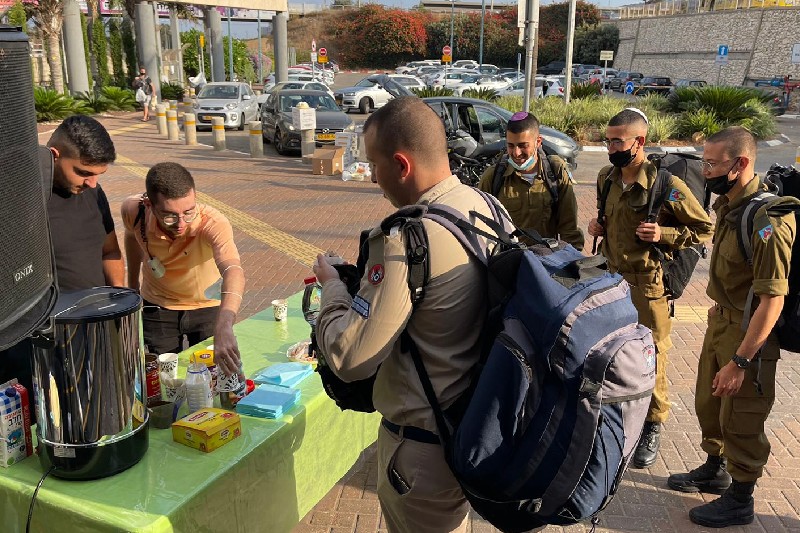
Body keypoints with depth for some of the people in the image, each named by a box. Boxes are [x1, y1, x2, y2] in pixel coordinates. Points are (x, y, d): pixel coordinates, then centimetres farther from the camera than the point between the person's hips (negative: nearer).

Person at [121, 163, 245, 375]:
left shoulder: (213, 223, -37)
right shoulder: (134, 210, -25)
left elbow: (233, 270, -55)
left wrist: (223, 328, -72)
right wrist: (133, 281, 10)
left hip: (207, 305, -2)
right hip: (158, 307, 2)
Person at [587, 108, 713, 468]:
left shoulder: (667, 185, -15)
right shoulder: (606, 178, 5)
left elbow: (704, 229, -7)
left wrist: (664, 234, -21)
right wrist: (598, 227, 1)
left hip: (648, 283, -6)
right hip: (612, 277, 6)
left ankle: (652, 428, 22)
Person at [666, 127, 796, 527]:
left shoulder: (767, 220, -28)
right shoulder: (728, 202, -1)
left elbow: (772, 300, -29)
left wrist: (740, 362, -27)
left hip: (750, 332, -8)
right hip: (722, 319, 9)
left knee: (741, 419, 7)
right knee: (709, 404, 22)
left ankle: (739, 501, 27)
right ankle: (714, 470, 45)